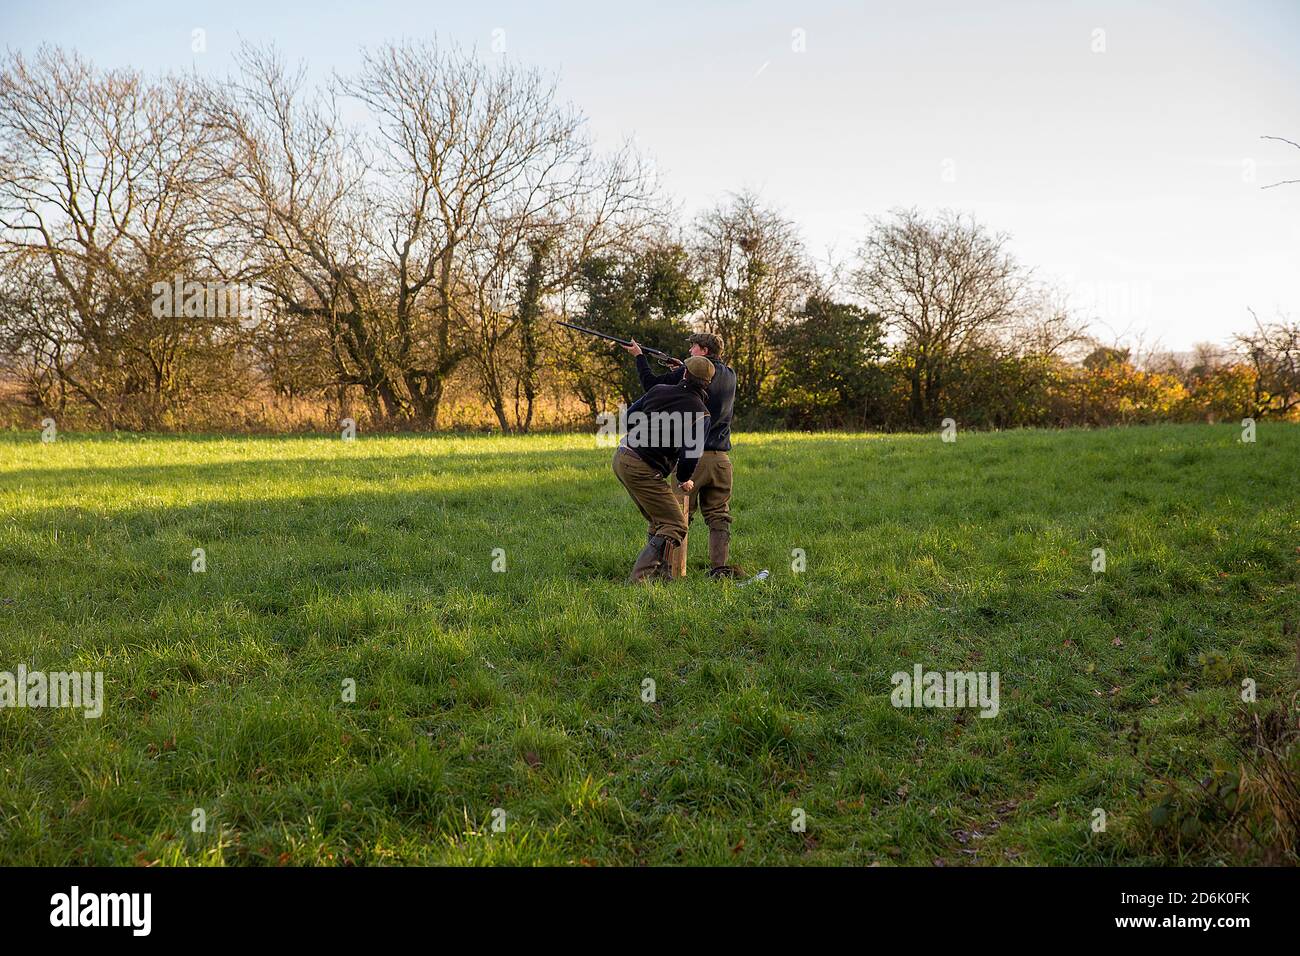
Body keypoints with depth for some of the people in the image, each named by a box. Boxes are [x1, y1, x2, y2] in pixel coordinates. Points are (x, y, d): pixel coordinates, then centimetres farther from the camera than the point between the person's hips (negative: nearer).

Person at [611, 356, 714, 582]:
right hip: (643, 470, -8)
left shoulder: (659, 390, 8)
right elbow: (692, 454, -12)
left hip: (622, 456, 8)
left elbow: (630, 416, 17)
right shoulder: (700, 414, -7)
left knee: (659, 521, 20)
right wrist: (685, 480, 7)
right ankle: (641, 576, -14)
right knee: (675, 526, -3)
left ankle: (660, 572, 21)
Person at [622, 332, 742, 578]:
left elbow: (652, 384, 2)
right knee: (719, 517, 7)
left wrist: (639, 355, 15)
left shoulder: (689, 372, -8)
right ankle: (719, 568, 2)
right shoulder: (730, 376, 9)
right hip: (720, 458, 5)